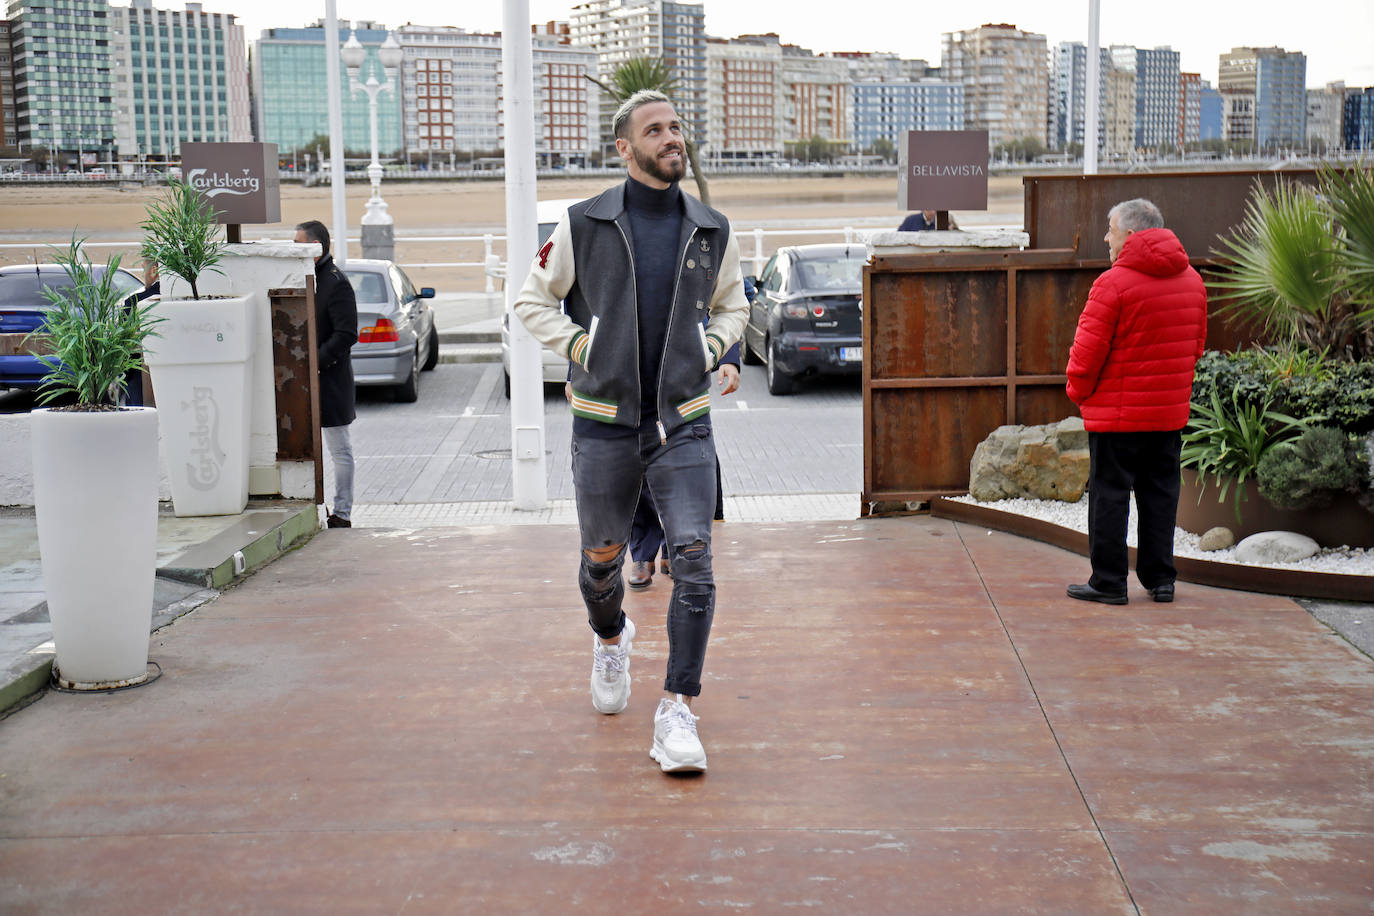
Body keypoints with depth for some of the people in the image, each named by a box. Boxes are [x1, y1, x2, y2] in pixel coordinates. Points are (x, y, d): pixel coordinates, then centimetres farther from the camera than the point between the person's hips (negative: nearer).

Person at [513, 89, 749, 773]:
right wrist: (580, 347, -5)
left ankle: (677, 716, -7)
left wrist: (708, 351, 3)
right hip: (605, 425, 0)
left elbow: (731, 306, 21)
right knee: (601, 562, 14)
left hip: (683, 423, 1)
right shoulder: (584, 226, -2)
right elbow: (533, 299, 8)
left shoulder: (713, 233, 4)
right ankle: (611, 640, 48)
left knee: (694, 565, -13)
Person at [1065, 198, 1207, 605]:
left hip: (1118, 411, -6)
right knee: (1160, 493, 13)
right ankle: (1160, 579, 17)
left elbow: (1087, 351, -15)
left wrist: (1078, 391, 1)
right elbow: (1196, 345, 16)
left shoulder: (1114, 283, -16)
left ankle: (1109, 582, 5)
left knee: (1109, 494, 2)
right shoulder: (1191, 280, 8)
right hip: (1171, 410, 6)